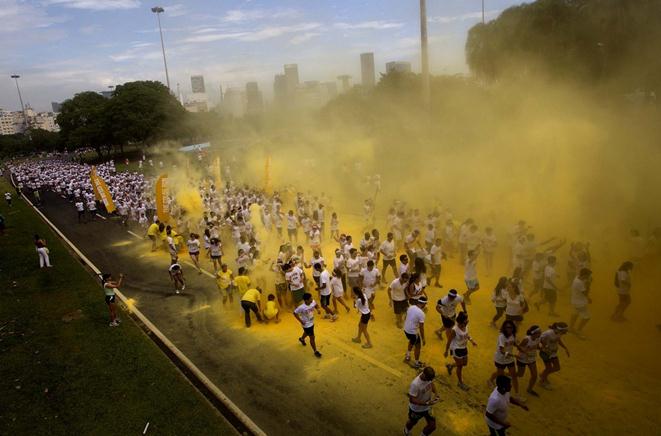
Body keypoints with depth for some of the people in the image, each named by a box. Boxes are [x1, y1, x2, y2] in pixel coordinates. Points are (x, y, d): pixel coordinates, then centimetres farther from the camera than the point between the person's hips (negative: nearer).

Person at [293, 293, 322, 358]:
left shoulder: (313, 302, -20)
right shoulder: (302, 307, -36)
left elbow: (315, 305, 5)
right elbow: (295, 313, -22)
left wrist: (318, 309, -16)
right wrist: (301, 321, -21)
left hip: (312, 322, 7)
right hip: (306, 325, -7)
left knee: (307, 333, 34)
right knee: (312, 338, 4)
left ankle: (302, 339, 66)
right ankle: (315, 351, 24)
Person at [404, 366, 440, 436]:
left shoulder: (429, 376, -21)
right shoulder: (415, 384, -40)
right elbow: (412, 400, -32)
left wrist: (436, 394, -15)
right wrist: (427, 403, -36)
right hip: (416, 409, -4)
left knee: (432, 426, 9)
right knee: (413, 422, 25)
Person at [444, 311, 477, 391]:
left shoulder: (466, 326, -12)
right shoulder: (455, 330, -31)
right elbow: (449, 341, -19)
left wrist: (471, 340, -3)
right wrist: (446, 351, -11)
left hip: (464, 348, 7)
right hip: (456, 349, -7)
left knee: (465, 363, 23)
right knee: (460, 366, 9)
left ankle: (450, 366, 48)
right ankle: (460, 382, 31)